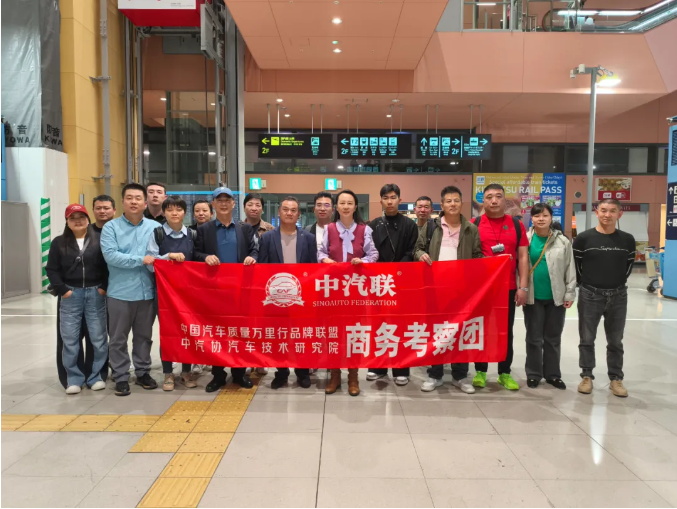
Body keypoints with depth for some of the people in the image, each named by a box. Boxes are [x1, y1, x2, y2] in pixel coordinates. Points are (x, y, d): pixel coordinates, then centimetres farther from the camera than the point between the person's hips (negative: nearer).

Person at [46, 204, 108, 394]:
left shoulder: (99, 240, 2)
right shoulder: (59, 243, 6)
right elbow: (51, 270, 5)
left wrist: (104, 287, -8)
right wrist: (62, 290, -5)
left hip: (95, 294, -1)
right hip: (70, 295, 1)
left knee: (98, 338, 3)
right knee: (70, 339, 3)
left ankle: (95, 376, 16)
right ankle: (74, 379, 15)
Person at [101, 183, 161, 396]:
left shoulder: (155, 227, 4)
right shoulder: (111, 227, -3)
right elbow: (110, 255, -15)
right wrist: (141, 260, -17)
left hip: (147, 292, 2)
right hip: (120, 292, -2)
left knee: (144, 336, 15)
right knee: (119, 338, 8)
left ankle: (143, 372, 29)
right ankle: (121, 377, 19)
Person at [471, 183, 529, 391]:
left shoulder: (516, 225, 5)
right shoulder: (474, 224, 1)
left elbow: (523, 257, 4)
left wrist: (523, 287, -2)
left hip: (508, 288, 1)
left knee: (506, 331, 9)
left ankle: (505, 373, 21)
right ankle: (480, 371, 19)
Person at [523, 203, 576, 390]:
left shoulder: (563, 241, 1)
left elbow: (570, 270, 4)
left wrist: (569, 294, 1)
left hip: (556, 297, 2)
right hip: (533, 297, -1)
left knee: (553, 338, 12)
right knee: (534, 338, 8)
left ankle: (552, 374, 25)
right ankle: (533, 374, 21)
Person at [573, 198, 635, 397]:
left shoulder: (627, 240, 0)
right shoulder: (583, 238, -7)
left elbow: (629, 265, 13)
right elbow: (575, 265, 1)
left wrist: (618, 283, 12)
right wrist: (585, 283, 7)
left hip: (618, 296, 2)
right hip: (589, 295, -2)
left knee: (615, 341, 11)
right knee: (587, 339, 7)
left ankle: (616, 378, 23)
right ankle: (587, 376, 20)